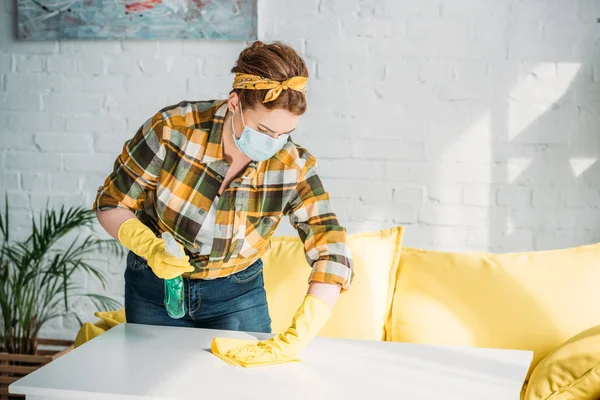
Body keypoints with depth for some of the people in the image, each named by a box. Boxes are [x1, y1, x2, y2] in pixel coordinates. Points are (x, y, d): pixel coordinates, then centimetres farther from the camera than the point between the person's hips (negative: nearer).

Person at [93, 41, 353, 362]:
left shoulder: (293, 168, -21)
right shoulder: (173, 130, -25)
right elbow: (111, 204, -13)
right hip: (156, 288, 0)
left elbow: (331, 253, -25)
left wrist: (297, 335, -38)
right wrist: (150, 247, -33)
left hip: (238, 295, 1)